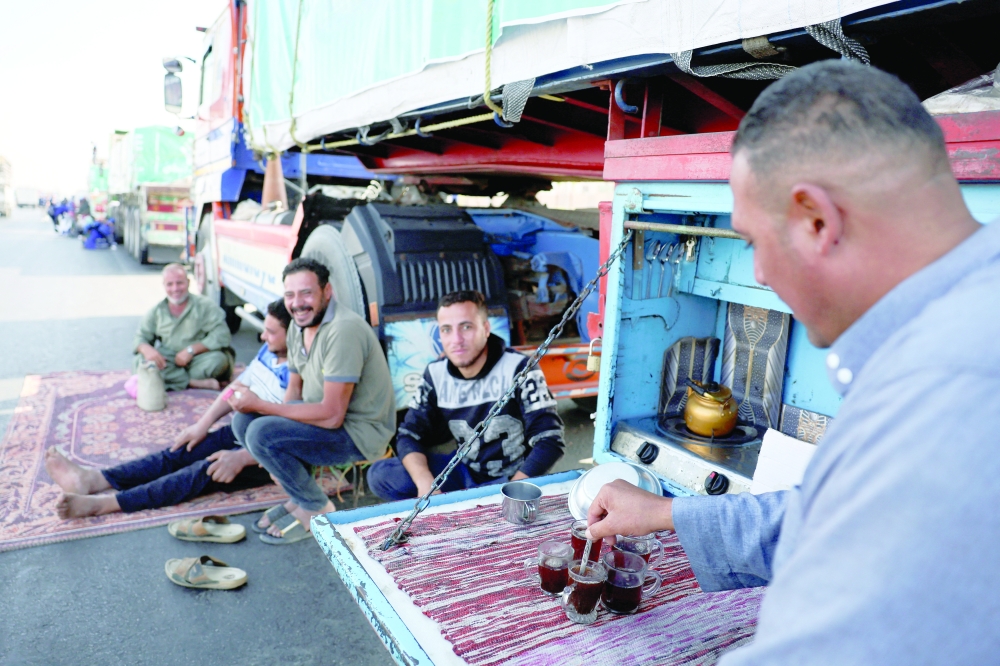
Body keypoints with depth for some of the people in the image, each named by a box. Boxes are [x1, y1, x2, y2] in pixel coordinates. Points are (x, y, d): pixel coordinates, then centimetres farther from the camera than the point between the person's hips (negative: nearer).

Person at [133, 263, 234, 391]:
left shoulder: (204, 306, -2)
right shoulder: (156, 312, 10)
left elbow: (221, 335, -12)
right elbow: (140, 338, 9)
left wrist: (191, 350, -21)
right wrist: (147, 349, -17)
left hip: (197, 360, -3)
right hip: (168, 362, 3)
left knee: (218, 359, -33)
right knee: (143, 360, -27)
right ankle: (196, 383, -28)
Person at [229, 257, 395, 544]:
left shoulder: (344, 330, -25)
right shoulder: (298, 326, 5)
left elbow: (332, 416, -27)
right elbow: (295, 390, 14)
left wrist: (260, 405, -21)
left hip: (359, 432, -9)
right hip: (324, 416, 9)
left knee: (261, 433, -22)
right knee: (242, 420, 0)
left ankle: (317, 508, -1)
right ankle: (299, 496, 11)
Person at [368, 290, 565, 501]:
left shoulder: (518, 369, -19)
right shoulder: (436, 374, -4)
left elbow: (550, 441, -21)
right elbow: (410, 434, -2)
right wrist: (426, 484, -22)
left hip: (514, 477, -5)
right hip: (466, 471, 5)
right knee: (380, 474, -11)